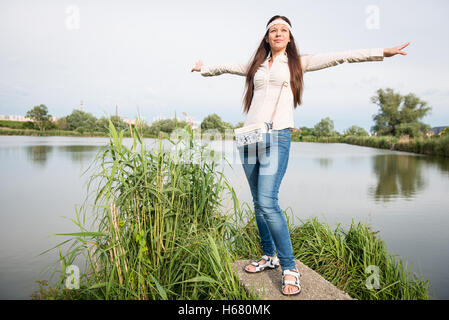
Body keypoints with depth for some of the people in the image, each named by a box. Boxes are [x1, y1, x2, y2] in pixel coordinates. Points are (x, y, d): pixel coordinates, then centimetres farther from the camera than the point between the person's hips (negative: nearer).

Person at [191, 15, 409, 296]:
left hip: (277, 136, -4)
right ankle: (270, 256, 23)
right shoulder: (257, 64, 19)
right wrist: (205, 68, 48)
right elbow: (226, 67, 35)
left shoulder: (297, 63, 10)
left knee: (268, 203, -17)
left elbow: (340, 57, 5)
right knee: (259, 203, 8)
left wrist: (382, 52, 1)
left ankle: (290, 268, -4)